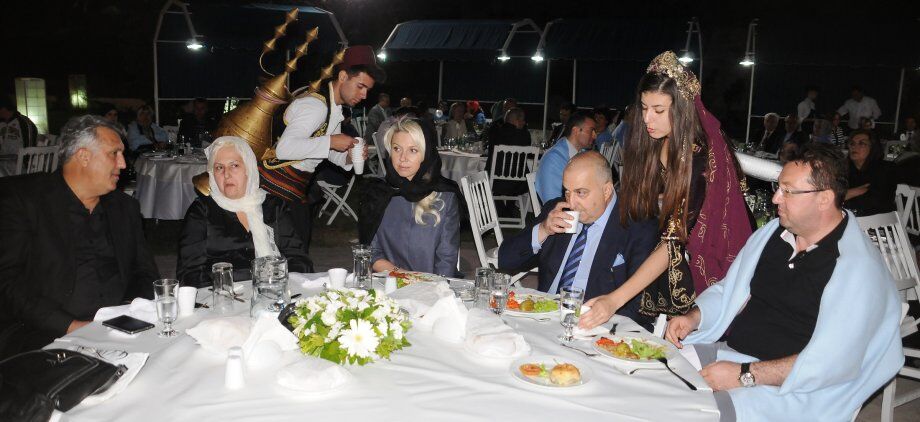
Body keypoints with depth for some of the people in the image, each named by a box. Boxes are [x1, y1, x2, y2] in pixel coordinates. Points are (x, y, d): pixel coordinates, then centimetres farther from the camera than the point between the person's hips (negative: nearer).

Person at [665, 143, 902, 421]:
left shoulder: (858, 268, -14)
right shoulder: (772, 233, 8)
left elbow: (831, 363, -20)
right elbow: (728, 290, 18)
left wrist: (745, 375, -23)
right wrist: (693, 318, -2)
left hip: (788, 388, -6)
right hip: (727, 351, 6)